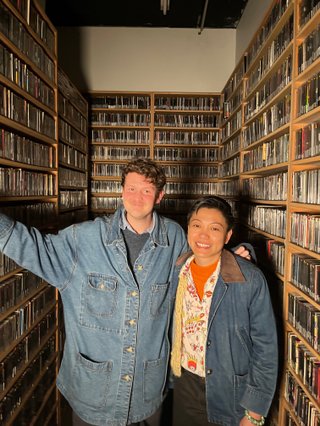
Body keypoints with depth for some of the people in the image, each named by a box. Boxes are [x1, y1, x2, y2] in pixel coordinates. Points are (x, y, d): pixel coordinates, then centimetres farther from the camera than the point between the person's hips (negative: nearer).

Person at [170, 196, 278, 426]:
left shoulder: (251, 279, -20)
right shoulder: (176, 272, -7)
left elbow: (265, 348, -13)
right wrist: (170, 377, 10)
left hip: (229, 392, -3)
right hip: (183, 386, 4)